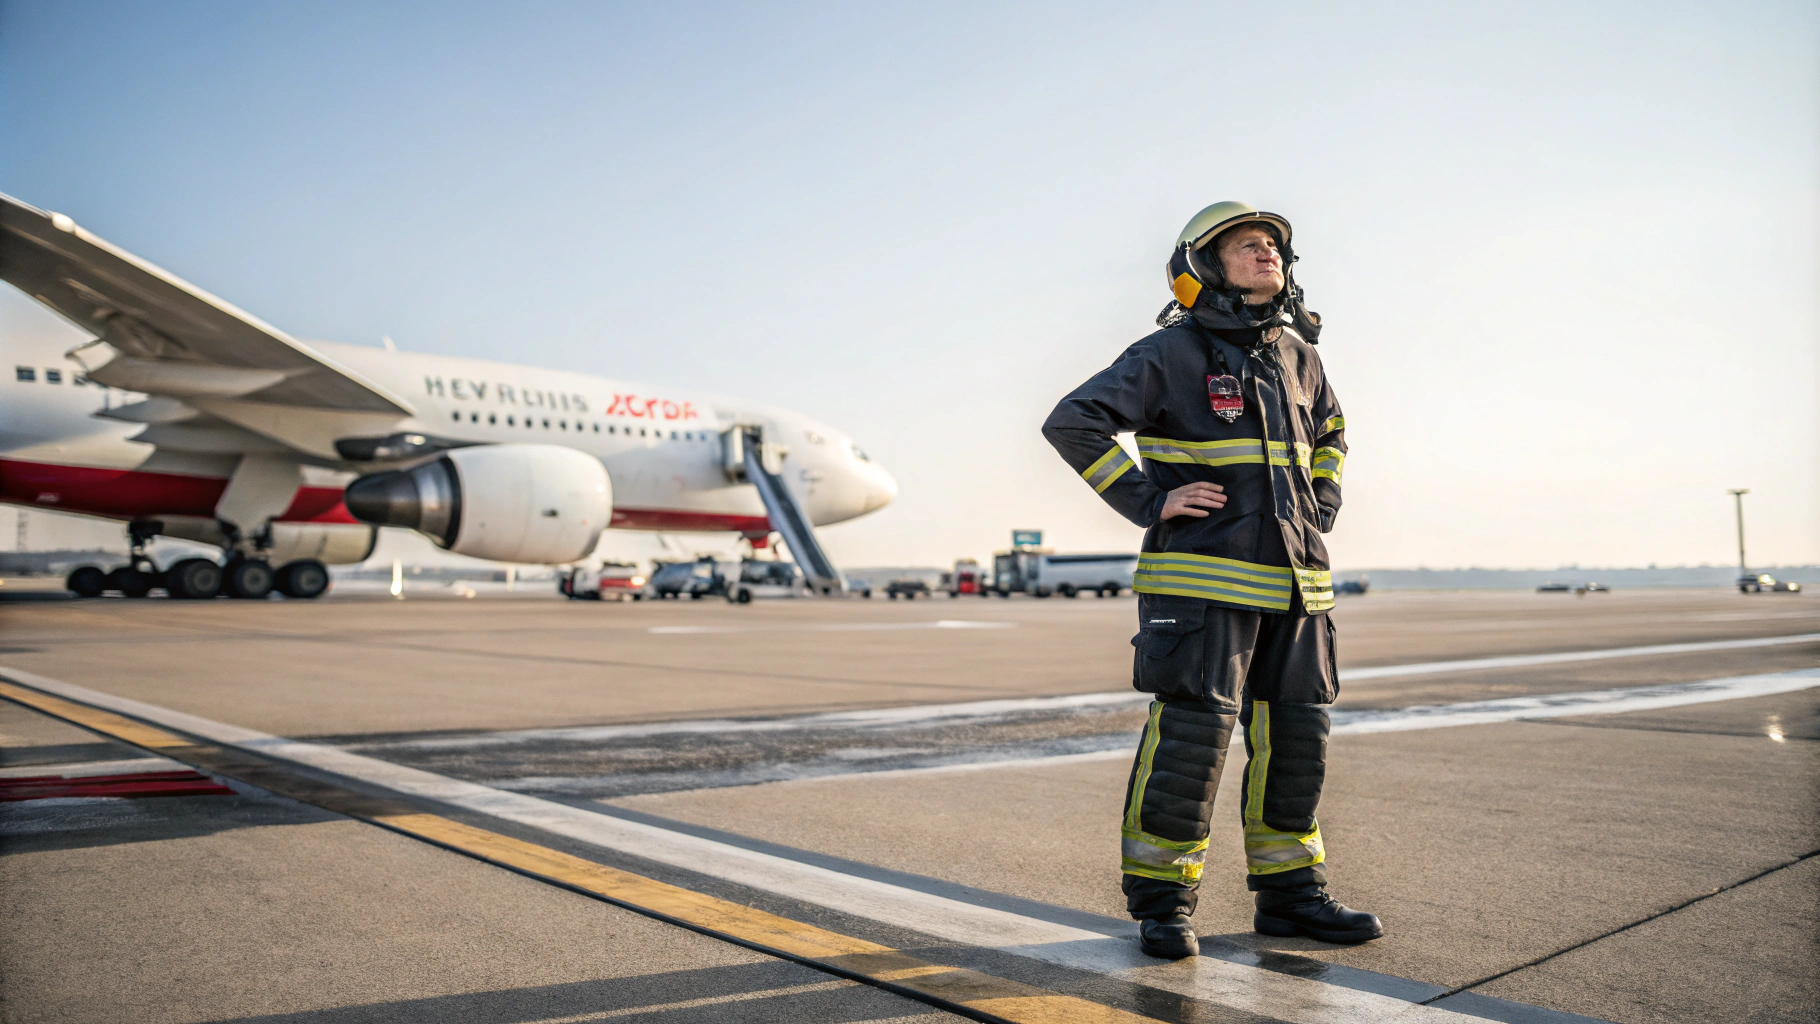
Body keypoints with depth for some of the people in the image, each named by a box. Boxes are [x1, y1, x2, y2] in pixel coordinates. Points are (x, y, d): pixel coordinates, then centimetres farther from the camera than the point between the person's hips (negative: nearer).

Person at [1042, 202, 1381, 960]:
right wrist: (1150, 502, -14)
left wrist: (1323, 504, 17)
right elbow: (1072, 423, -12)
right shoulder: (1172, 353, -6)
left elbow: (1328, 429, 33)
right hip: (1205, 580, -7)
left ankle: (1291, 895, 23)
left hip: (1292, 581, 7)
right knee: (1190, 736, -8)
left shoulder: (1295, 353, 13)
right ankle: (1161, 902, 7)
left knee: (1295, 737, 9)